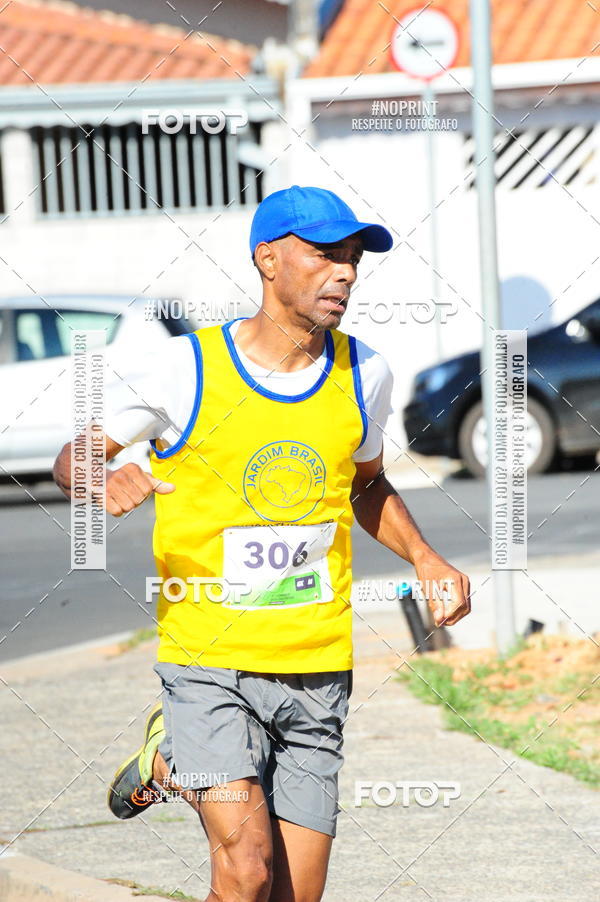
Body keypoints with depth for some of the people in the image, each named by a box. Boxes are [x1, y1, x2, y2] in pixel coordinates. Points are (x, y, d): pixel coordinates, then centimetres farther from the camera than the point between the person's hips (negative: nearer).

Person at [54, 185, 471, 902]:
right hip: (209, 660, -4)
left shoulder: (364, 375, 5)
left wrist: (424, 558, 6)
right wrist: (103, 479, -21)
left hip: (317, 669, 4)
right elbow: (72, 460, 2)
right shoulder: (181, 371, -8)